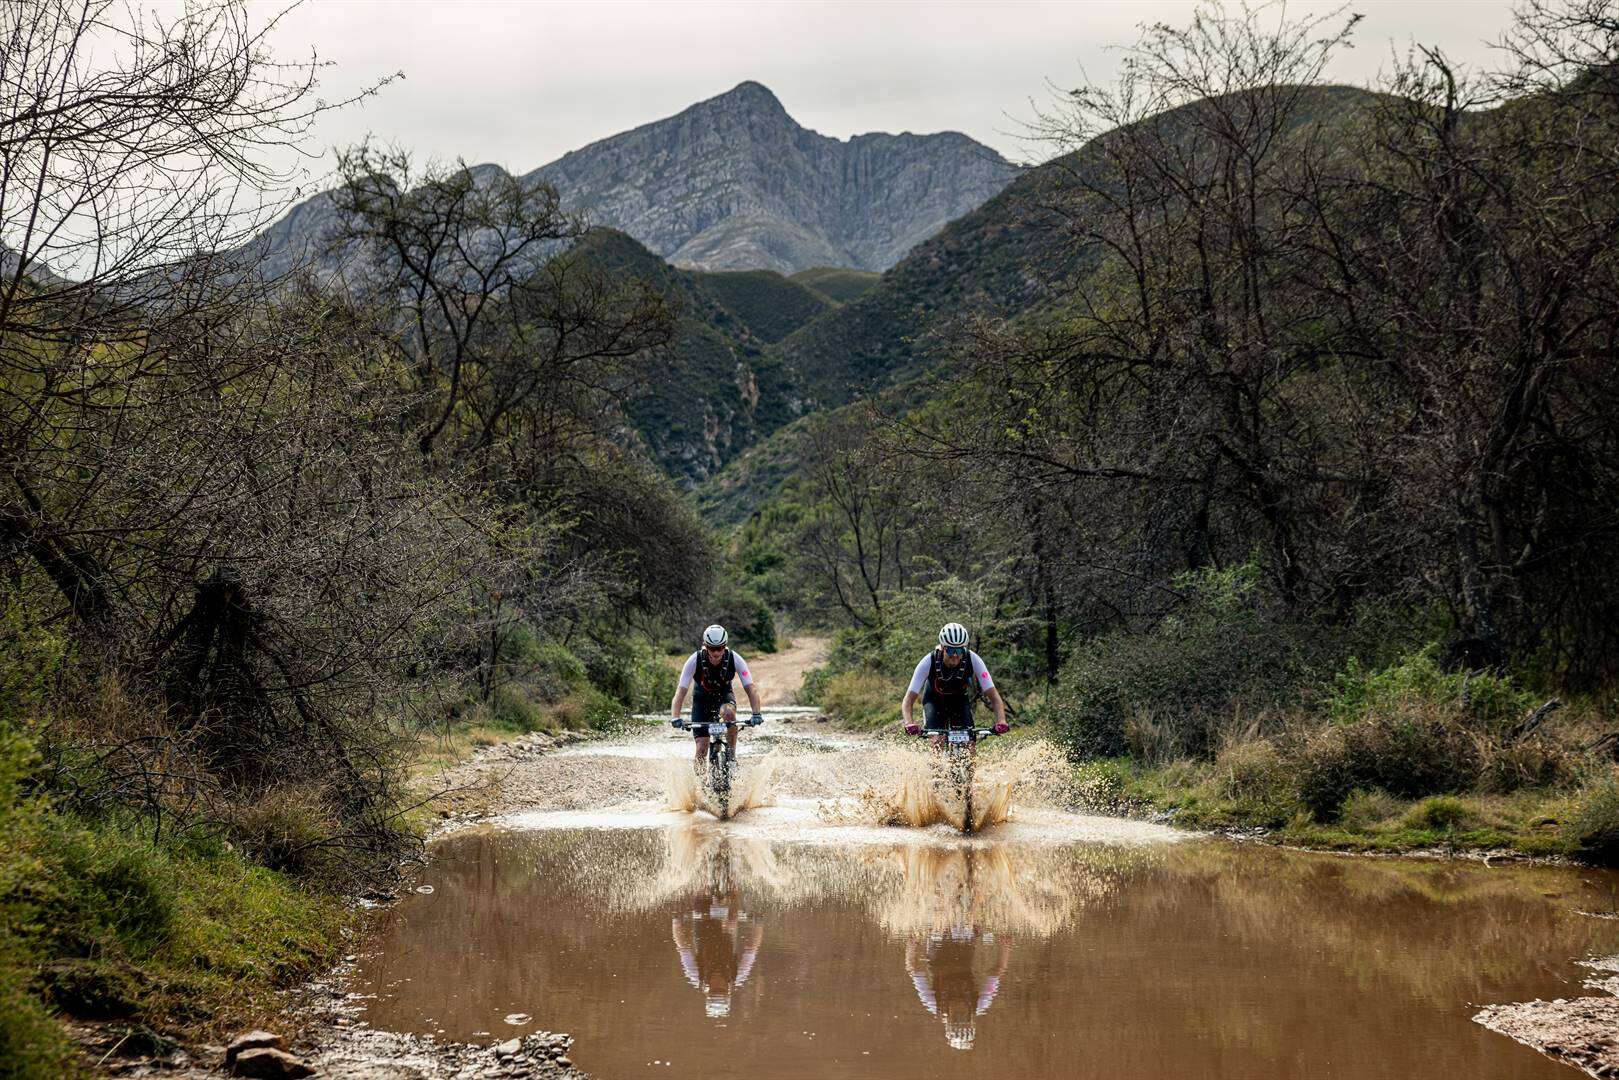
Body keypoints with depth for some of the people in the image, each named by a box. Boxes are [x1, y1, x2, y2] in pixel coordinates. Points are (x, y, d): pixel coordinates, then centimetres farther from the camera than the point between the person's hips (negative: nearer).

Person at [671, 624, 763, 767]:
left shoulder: (735, 659, -27)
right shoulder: (695, 660, -28)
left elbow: (751, 688, -29)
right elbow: (681, 692, -30)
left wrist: (756, 714, -44)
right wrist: (675, 717, -46)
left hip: (724, 695, 0)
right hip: (702, 698, 0)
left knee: (729, 712, -36)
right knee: (702, 748, -13)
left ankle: (731, 757, -20)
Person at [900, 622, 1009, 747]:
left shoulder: (973, 660, -31)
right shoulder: (928, 662, -33)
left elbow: (993, 696, -30)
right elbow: (908, 701, -35)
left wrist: (1001, 721, -48)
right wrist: (909, 724, -54)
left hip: (960, 698, 1)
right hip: (934, 699, -1)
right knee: (938, 741, -24)